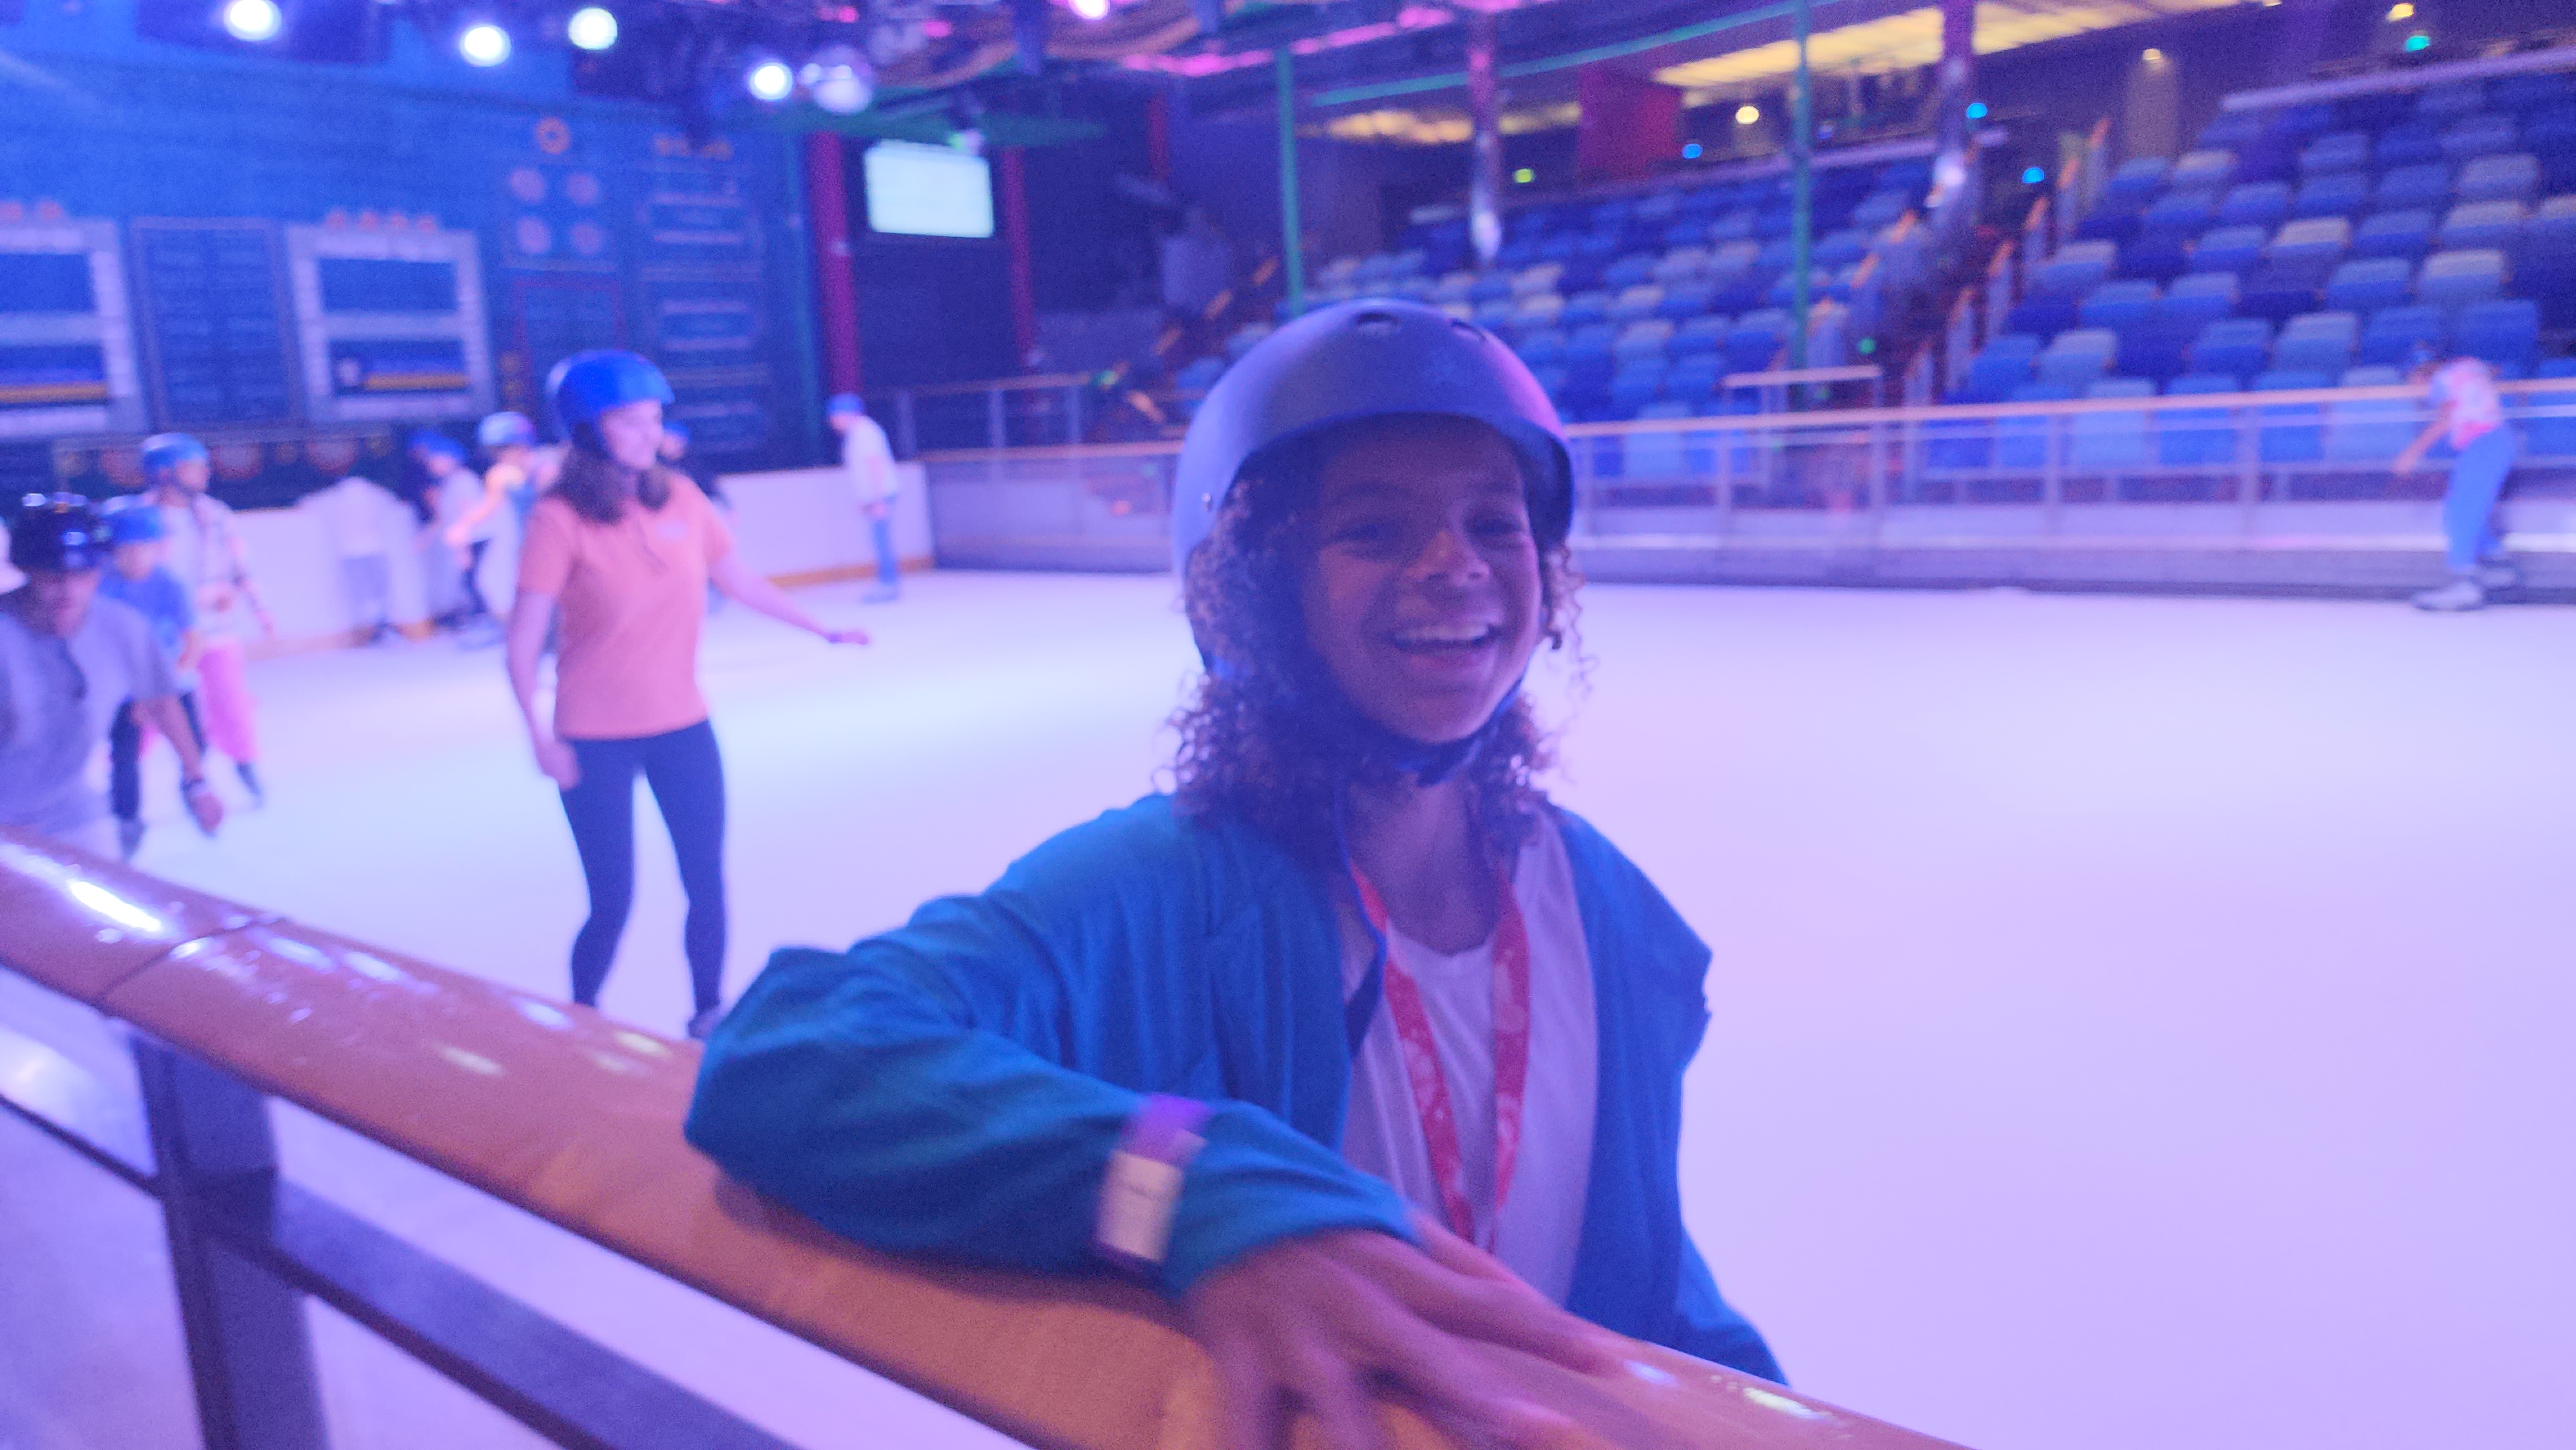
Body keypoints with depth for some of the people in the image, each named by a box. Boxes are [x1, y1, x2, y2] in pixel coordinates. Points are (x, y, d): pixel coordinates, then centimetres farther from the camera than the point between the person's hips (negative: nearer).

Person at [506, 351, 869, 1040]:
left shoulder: (681, 499, -2)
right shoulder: (560, 517, -15)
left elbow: (739, 578, 9)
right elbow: (523, 642, -16)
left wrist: (822, 628, 10)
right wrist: (541, 735, -22)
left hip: (683, 728, 4)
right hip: (596, 742, -4)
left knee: (707, 885, 7)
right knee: (612, 903, 2)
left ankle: (709, 1013, 26)